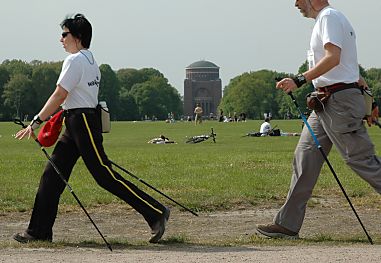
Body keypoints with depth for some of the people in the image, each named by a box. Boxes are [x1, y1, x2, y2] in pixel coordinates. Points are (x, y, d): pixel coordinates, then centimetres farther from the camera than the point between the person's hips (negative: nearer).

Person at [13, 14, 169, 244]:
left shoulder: (75, 60, -12)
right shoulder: (91, 60, 18)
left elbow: (59, 96, -16)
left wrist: (35, 123, -13)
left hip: (82, 123, -10)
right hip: (76, 125, 10)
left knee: (106, 176, -10)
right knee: (53, 173, 8)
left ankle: (157, 213, -7)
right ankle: (40, 231, 9)